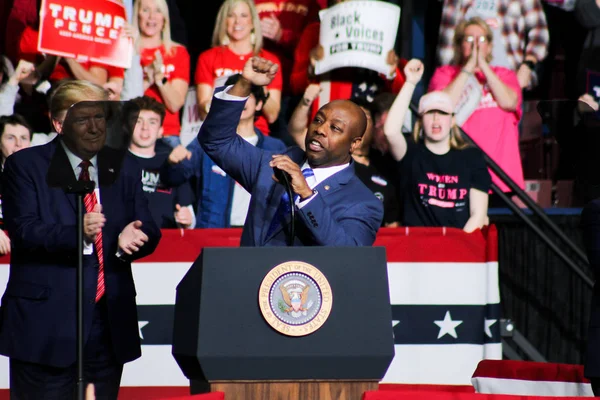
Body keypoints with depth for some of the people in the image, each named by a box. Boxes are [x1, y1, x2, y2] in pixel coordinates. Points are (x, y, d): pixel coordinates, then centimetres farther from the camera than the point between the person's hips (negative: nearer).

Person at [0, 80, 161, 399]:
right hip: (46, 323, -4)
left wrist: (132, 239, -16)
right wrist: (76, 233, -31)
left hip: (109, 322, 4)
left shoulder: (124, 167, 14)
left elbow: (148, 230, 9)